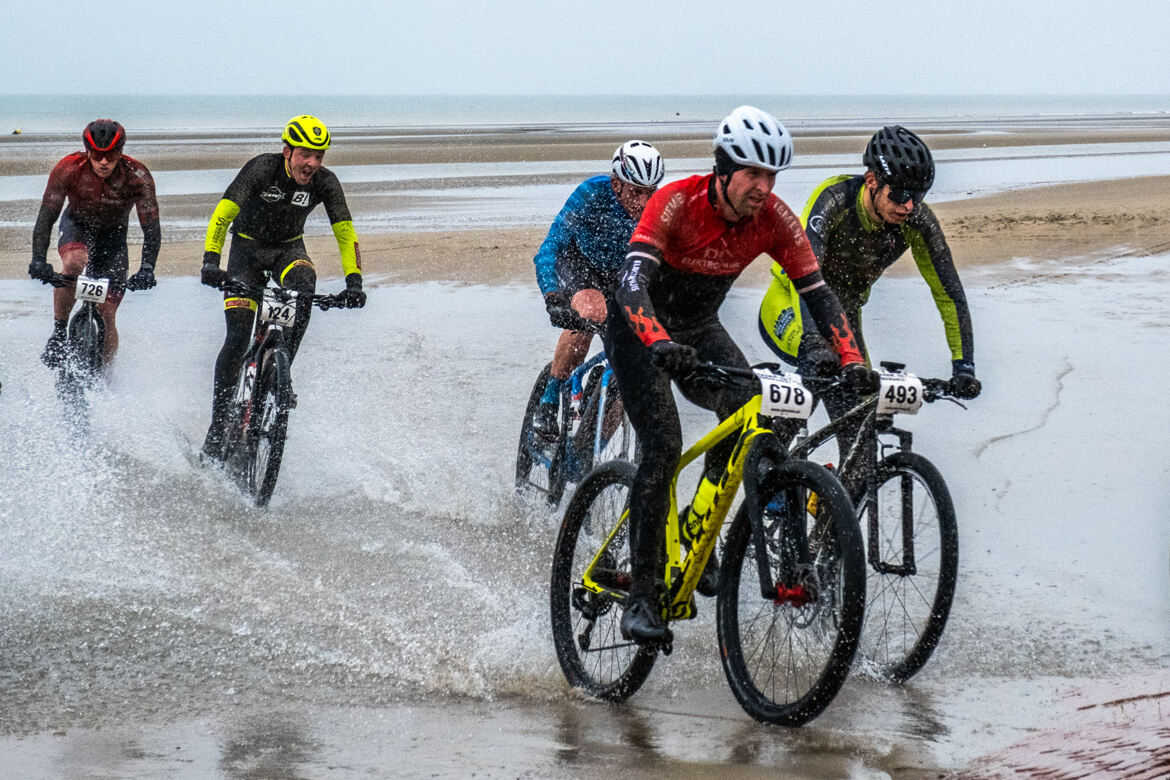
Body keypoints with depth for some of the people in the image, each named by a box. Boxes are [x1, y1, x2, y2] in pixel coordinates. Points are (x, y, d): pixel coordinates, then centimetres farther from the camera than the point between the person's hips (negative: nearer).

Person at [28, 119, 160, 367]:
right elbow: (46, 216, -28)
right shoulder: (69, 168, -28)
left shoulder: (137, 176, -28)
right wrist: (39, 260, -41)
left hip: (112, 234, 0)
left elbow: (152, 228, -28)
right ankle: (58, 333, -22)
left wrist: (147, 269, -43)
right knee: (74, 261, -37)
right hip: (77, 225, 0)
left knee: (106, 316, -8)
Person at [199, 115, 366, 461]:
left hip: (288, 248, 2)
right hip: (248, 247, -2)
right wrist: (210, 261, -45)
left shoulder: (325, 182, -17)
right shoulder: (261, 168, -25)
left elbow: (345, 233, -16)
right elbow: (222, 214, -32)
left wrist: (353, 282, -30)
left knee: (304, 289, -34)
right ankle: (219, 425, -2)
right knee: (238, 339, -13)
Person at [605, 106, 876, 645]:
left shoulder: (775, 220, -16)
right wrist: (661, 344, -59)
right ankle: (641, 596, -18)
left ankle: (697, 523, 2)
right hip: (638, 331, -5)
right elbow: (633, 280, -41)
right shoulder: (677, 203, -29)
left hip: (700, 329, 5)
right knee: (663, 446, -22)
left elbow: (817, 292, -15)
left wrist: (852, 362, -30)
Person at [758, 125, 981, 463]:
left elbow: (948, 292, -14)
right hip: (789, 308, -5)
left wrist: (963, 365, -24)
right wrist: (815, 344, -58)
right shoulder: (834, 200, -32)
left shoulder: (917, 221, -20)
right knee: (827, 369, -34)